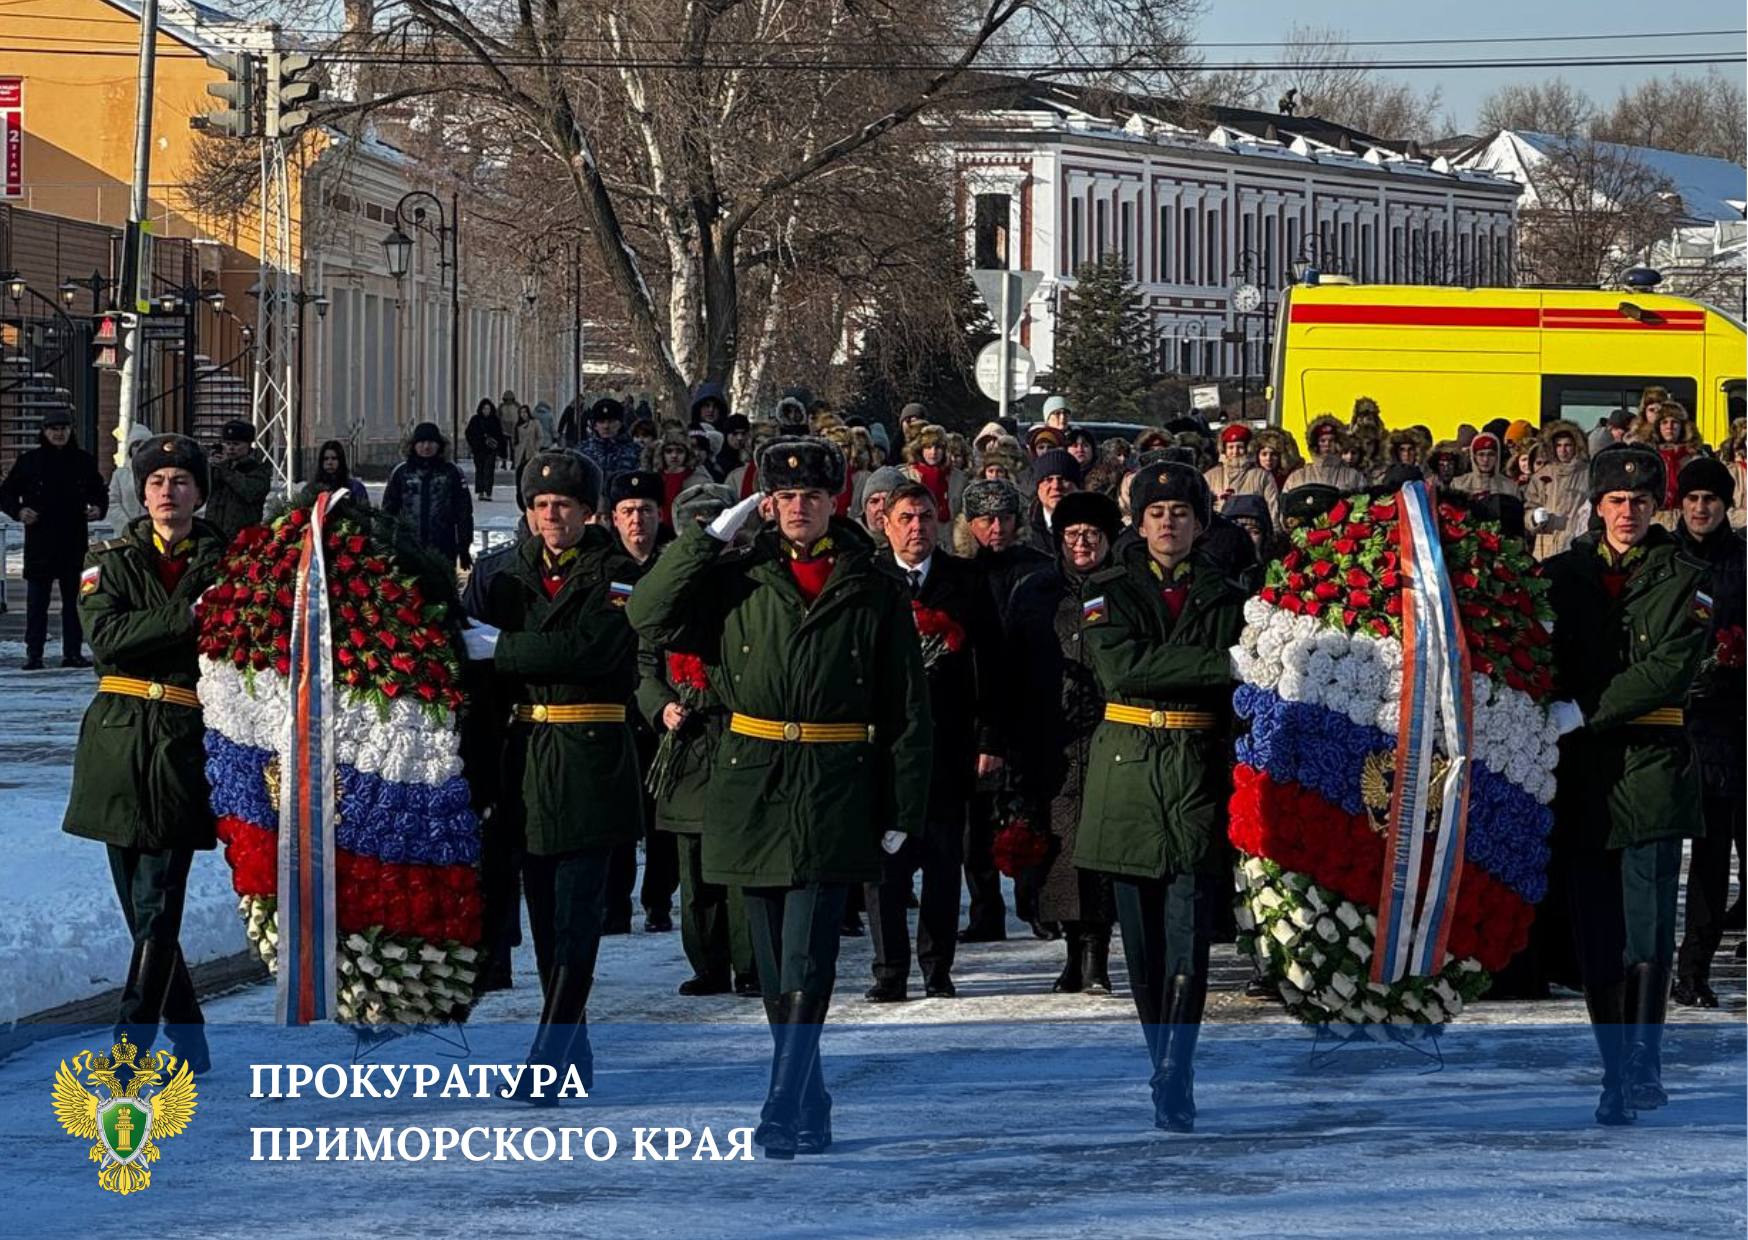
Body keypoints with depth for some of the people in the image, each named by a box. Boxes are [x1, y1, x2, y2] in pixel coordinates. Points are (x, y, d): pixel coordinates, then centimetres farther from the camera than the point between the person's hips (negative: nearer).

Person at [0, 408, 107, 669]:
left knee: (74, 598, 5)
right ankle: (33, 653, 2)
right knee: (37, 599, -1)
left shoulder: (84, 461, 9)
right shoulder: (29, 461, 3)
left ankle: (73, 652, 11)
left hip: (74, 541, 2)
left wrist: (98, 509, -1)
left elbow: (100, 492, 20)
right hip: (39, 542, -2)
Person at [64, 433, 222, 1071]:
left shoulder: (225, 562, 6)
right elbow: (107, 636, -8)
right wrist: (188, 619, -17)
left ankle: (131, 1042, -12)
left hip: (186, 737, -3)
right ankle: (187, 1036, 17)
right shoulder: (111, 560, 9)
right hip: (119, 734, 3)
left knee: (158, 902, -10)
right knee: (139, 902, 6)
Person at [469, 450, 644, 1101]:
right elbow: (487, 671, 13)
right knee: (545, 914, 9)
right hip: (527, 757, 6)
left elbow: (589, 648, -19)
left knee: (576, 911, -8)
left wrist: (498, 648, -14)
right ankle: (573, 1054, 16)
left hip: (591, 758, -6)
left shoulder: (614, 575, -4)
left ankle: (550, 1052, -12)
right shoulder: (512, 575, 13)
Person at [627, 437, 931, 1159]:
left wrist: (903, 809, 0)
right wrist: (712, 535, -6)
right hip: (751, 783, 3)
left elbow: (907, 707, 5)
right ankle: (812, 1113, 19)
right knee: (774, 964, 8)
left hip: (834, 792, -3)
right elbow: (649, 616, -4)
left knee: (806, 959, -12)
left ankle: (783, 1112, -15)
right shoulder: (737, 579, 8)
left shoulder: (874, 590, 3)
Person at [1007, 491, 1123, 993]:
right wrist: (1020, 745, 7)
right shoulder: (1035, 593, 13)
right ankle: (1075, 949, 7)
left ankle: (1096, 952, -5)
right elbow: (1017, 670, 13)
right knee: (1061, 843, -1)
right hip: (1051, 741, 2)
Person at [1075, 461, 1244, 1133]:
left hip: (1199, 770, -1)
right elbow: (1121, 667, -11)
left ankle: (1175, 1078, -17)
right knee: (1142, 933, 5)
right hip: (1129, 767, 1)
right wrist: (1217, 664, -18)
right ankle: (1164, 1065, 19)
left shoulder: (1224, 599, 10)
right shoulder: (1110, 593, 7)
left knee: (1189, 929, -12)